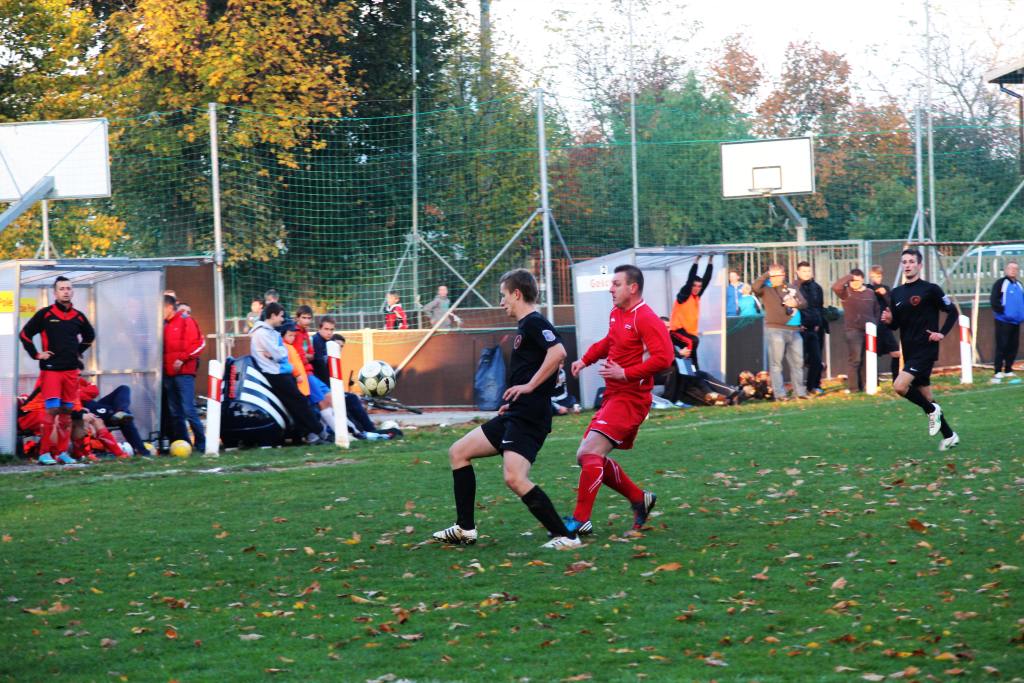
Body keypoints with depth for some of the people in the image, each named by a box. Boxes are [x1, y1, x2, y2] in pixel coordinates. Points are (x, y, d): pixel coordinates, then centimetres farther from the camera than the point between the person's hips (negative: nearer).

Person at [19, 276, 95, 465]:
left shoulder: (78, 316, 9)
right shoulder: (44, 314, -3)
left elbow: (90, 335, 29)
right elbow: (25, 334, 1)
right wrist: (36, 354, -2)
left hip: (71, 370, 5)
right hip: (50, 369, -5)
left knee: (68, 411, 6)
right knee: (51, 410, -13)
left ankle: (62, 452, 13)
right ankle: (44, 453, -11)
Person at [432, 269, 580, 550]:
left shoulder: (534, 323, -11)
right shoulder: (526, 326, 19)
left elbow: (558, 352, -29)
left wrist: (529, 386, -25)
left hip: (528, 418, -11)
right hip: (515, 415, 11)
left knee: (515, 478, -24)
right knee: (458, 452, 13)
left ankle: (566, 536, -16)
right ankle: (465, 529, 16)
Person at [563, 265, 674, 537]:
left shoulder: (646, 319, -15)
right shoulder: (616, 313, 13)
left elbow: (663, 358, -24)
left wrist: (625, 373, -24)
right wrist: (585, 360, 17)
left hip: (630, 398, -10)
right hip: (612, 397, 10)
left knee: (590, 453, -18)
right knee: (585, 456, 11)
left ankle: (581, 520, -14)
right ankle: (640, 499, 22)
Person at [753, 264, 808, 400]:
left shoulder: (793, 289, 17)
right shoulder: (766, 289, 3)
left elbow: (804, 303, 8)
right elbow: (755, 287, -18)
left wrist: (796, 304, -13)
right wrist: (767, 275, -12)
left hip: (794, 330, 5)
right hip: (775, 329, -5)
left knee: (797, 362, 8)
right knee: (776, 363, -6)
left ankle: (800, 391, 16)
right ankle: (779, 393, -6)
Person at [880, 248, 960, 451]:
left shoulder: (930, 289, -7)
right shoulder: (896, 293, 11)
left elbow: (953, 311, -3)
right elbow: (896, 325, 17)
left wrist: (942, 333, -12)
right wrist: (889, 320, -4)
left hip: (925, 348, -7)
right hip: (909, 351, 7)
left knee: (900, 386, -22)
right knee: (925, 397, 10)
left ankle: (932, 411, 0)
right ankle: (949, 436, 23)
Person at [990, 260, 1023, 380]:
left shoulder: (1018, 284, 16)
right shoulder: (1000, 283, -6)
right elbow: (994, 300, -13)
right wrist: (1001, 311, -17)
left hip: (1016, 321, 7)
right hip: (1003, 321, -7)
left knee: (1013, 346, 9)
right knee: (1002, 346, -9)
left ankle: (1008, 370, 17)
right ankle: (998, 372, -7)